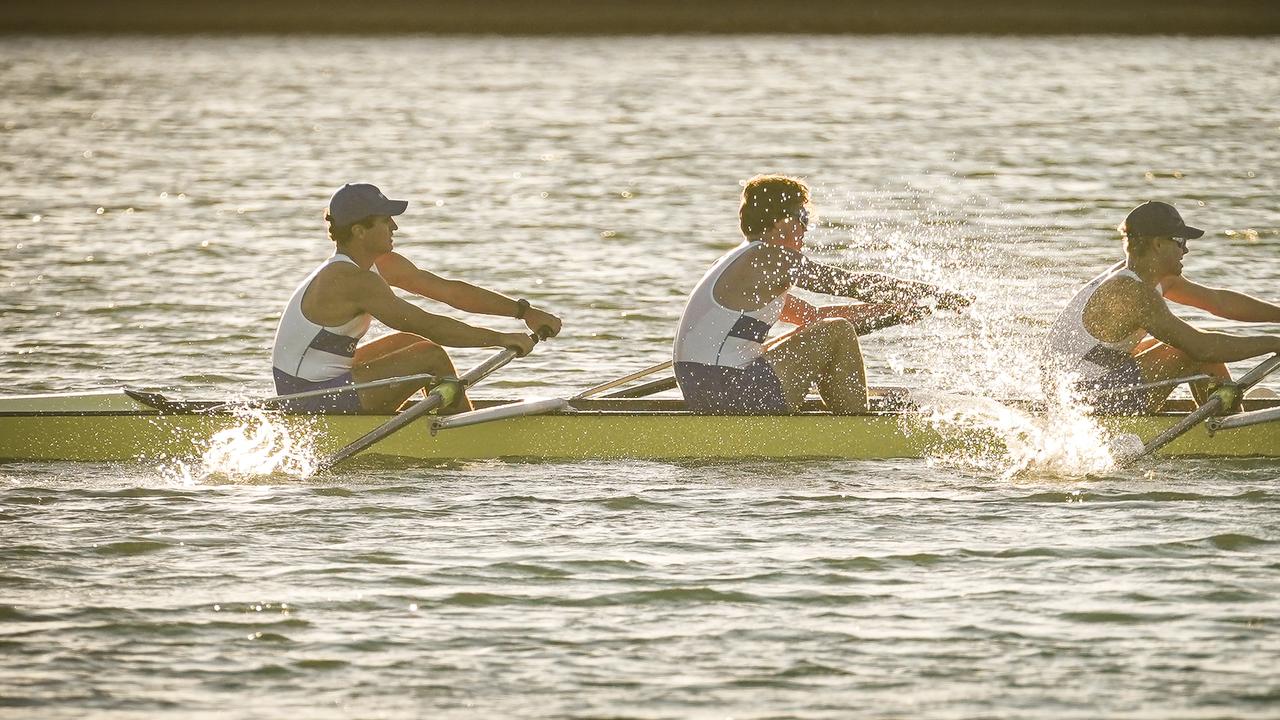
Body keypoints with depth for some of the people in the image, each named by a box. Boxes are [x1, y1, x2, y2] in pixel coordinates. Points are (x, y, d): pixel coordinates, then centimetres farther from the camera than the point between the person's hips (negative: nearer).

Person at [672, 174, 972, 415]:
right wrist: (933, 295, 5)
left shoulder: (748, 262, 21)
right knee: (837, 335, -1)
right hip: (733, 392, -10)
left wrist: (895, 309, 21)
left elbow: (809, 315, 25)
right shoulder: (776, 258, -8)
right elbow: (857, 284, -5)